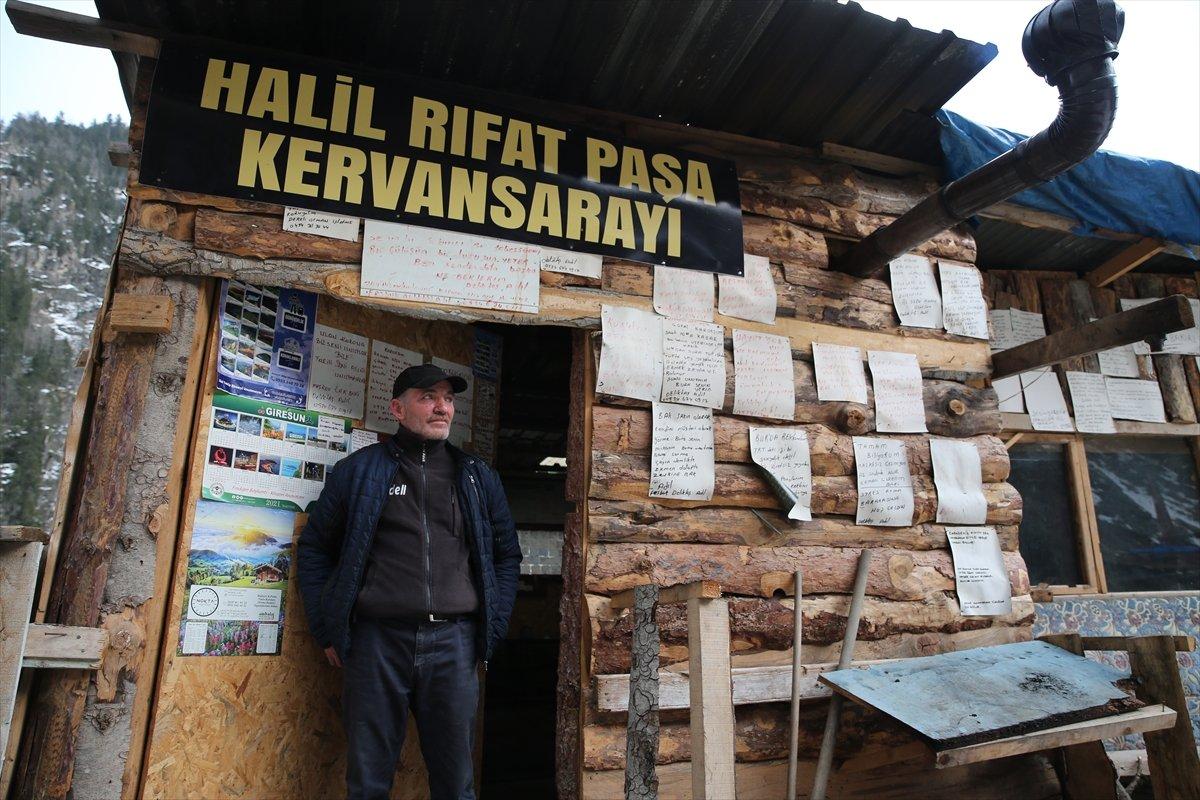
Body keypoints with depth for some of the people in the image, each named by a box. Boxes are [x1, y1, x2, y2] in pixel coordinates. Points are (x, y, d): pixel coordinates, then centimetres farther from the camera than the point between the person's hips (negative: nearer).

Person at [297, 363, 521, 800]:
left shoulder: (477, 476, 10)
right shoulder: (358, 469, 5)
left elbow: (507, 553, 15)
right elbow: (314, 547, 10)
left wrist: (492, 628, 7)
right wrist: (328, 630, 4)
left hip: (454, 642, 2)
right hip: (377, 638, -1)